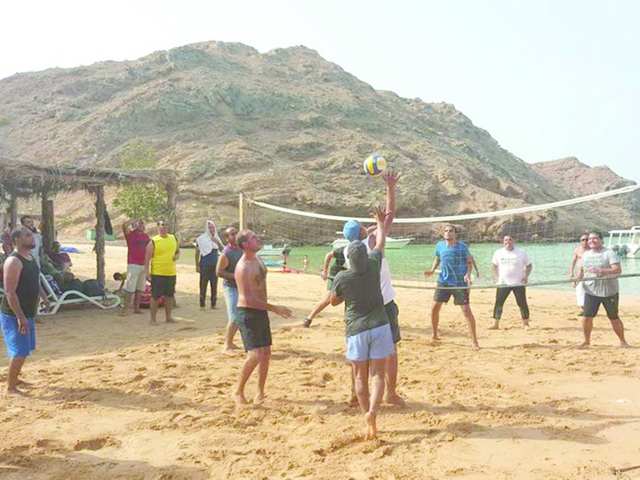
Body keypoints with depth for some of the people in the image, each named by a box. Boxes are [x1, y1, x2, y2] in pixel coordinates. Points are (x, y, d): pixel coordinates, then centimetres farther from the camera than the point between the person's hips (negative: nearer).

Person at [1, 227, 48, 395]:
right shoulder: (14, 261, -21)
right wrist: (20, 317, -26)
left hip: (28, 313, 9)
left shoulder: (30, 257, 8)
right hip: (14, 315, -9)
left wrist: (43, 296, 19)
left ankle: (14, 378, 36)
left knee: (25, 350, 20)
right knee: (20, 352, -5)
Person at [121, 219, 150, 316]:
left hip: (143, 265, 6)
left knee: (140, 288, 11)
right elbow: (124, 225, -22)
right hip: (133, 265, -6)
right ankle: (125, 308, -4)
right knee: (130, 288, -9)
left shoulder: (146, 236, 13)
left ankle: (136, 308, 19)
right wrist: (136, 220, -10)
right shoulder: (131, 234, -4)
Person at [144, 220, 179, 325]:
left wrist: (176, 256, -2)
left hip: (171, 273, 5)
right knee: (155, 296, -1)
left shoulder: (174, 238, 8)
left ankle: (168, 317, 26)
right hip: (157, 273, -5)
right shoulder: (153, 242, -7)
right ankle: (153, 319, 9)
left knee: (169, 296, 13)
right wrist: (147, 272, -12)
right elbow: (147, 258, -7)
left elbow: (178, 251, 21)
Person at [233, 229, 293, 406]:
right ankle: (238, 392, 3)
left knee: (266, 353, 11)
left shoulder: (257, 258, 7)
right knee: (255, 355, -15)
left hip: (261, 311, 9)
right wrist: (274, 308, -25)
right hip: (248, 313, -9)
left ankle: (260, 392, 24)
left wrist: (270, 309, 23)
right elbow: (249, 300, -26)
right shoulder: (243, 268, -22)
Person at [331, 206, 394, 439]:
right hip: (379, 326, 1)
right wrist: (380, 221, 26)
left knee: (360, 376, 9)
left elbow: (334, 301, 8)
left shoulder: (342, 277, -9)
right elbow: (381, 241, 11)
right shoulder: (373, 265, -7)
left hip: (356, 330, -1)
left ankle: (367, 415, 8)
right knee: (377, 373, 3)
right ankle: (372, 411, -17)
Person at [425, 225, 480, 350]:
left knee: (466, 310, -6)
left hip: (460, 283, -4)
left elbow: (470, 262, -3)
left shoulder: (462, 246, -9)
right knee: (435, 308, 3)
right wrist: (432, 270, 2)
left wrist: (468, 274, -20)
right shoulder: (439, 245, 1)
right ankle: (434, 335, 24)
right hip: (443, 281, 4)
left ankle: (474, 341, 5)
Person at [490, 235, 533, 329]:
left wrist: (526, 276, -6)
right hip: (503, 283, 1)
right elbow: (494, 265, 16)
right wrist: (496, 276, 3)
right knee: (498, 303, -2)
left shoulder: (521, 253, 0)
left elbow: (529, 265, 7)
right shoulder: (498, 253, 5)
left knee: (522, 304, 0)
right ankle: (496, 324, 4)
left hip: (519, 283, -1)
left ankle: (526, 323, 12)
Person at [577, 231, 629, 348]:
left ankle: (623, 341, 26)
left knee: (614, 318, 7)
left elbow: (618, 270, -20)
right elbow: (582, 270, 20)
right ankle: (587, 341, 10)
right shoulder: (585, 254, 9)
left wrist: (602, 271, -34)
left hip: (609, 291, -4)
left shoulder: (609, 253, -9)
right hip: (591, 291, 4)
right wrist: (579, 276, -3)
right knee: (587, 316, -6)